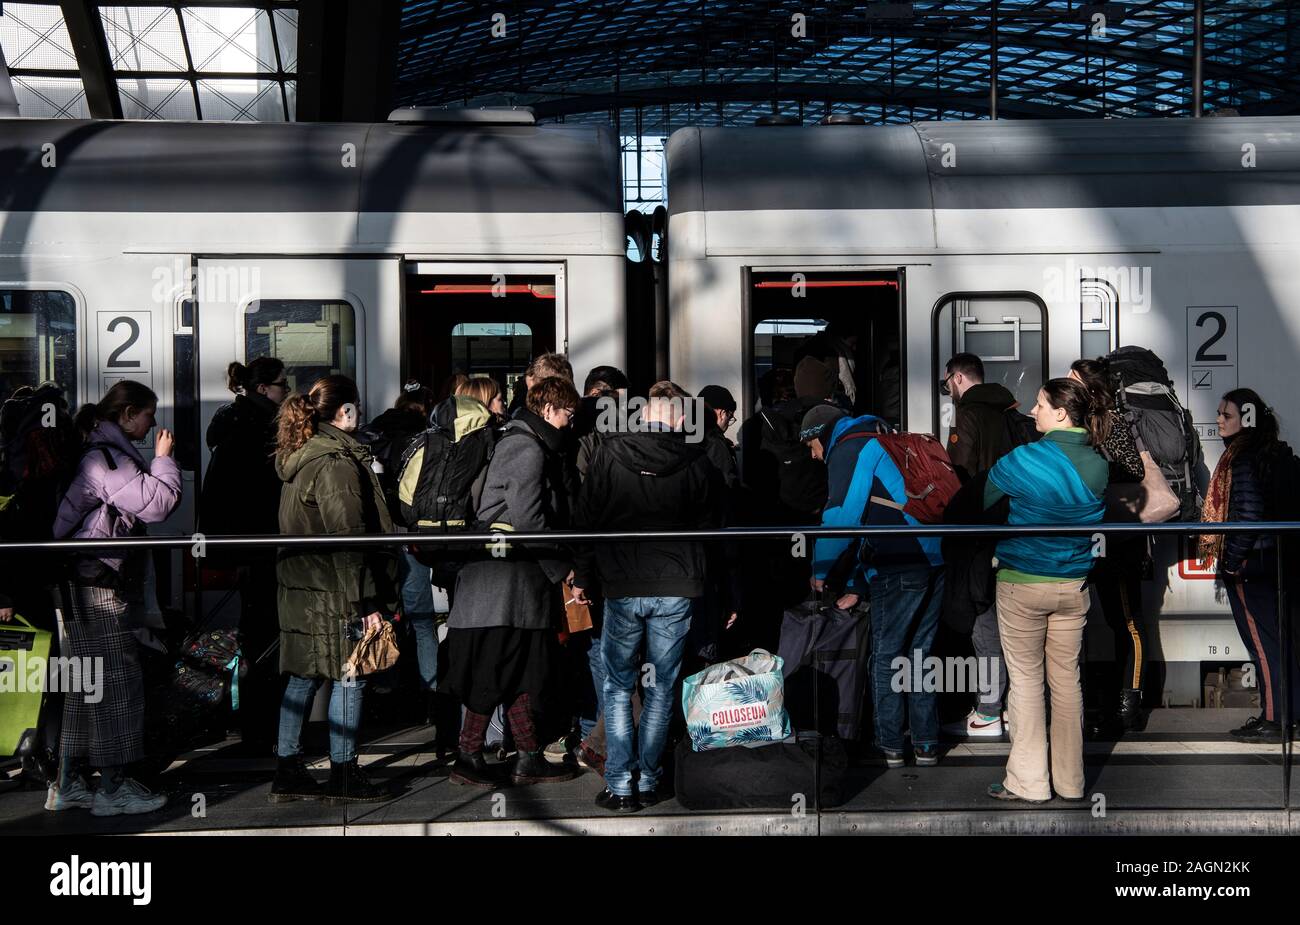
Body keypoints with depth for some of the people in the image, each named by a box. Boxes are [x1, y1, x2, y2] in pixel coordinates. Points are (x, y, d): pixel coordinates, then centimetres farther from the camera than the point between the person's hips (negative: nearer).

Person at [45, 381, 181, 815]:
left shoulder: (107, 454, 18)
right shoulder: (106, 458, -15)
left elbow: (144, 504, 19)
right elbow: (157, 502, -20)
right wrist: (164, 459, -11)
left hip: (84, 583, 11)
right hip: (95, 587, -11)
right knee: (116, 680, -5)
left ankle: (67, 784, 19)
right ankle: (113, 788, 1)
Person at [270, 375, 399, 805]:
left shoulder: (298, 457, 13)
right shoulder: (337, 463, -17)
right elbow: (349, 539, -19)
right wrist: (368, 601, -17)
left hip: (300, 590, 9)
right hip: (334, 593, -9)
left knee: (301, 679, 12)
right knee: (348, 678, 1)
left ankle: (288, 772, 17)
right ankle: (343, 776, 7)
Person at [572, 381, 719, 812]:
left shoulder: (608, 454, -2)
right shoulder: (696, 462, 0)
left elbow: (586, 518, 1)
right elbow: (708, 528, 7)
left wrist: (582, 576, 9)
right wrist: (702, 583, 17)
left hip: (622, 588, -1)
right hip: (676, 590, 1)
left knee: (618, 688, 8)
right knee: (660, 688, 10)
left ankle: (620, 787, 5)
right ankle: (648, 783, 14)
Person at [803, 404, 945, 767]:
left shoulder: (850, 450, -1)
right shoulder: (876, 446, 28)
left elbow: (841, 518, -11)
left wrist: (821, 570, 1)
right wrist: (855, 586, 26)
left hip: (899, 570, -9)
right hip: (932, 561, 9)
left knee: (885, 657, 5)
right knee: (919, 655, 15)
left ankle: (890, 746, 12)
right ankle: (926, 744, 18)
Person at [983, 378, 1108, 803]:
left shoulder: (1022, 460, -16)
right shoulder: (1098, 466, 0)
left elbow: (978, 501, -5)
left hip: (1022, 584, -4)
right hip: (1073, 585, 4)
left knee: (1026, 680, 4)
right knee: (1067, 679, 12)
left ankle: (1028, 782, 9)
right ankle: (1070, 781, 20)